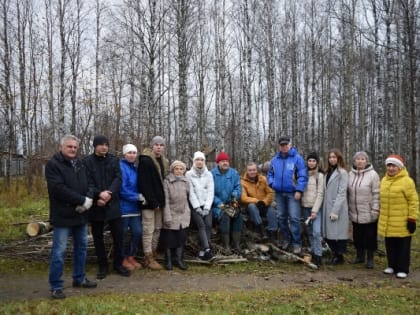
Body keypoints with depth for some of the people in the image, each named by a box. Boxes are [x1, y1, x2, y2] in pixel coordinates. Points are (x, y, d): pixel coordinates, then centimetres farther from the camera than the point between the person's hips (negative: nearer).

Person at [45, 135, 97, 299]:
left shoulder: (80, 164, 14)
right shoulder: (52, 164, -8)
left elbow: (88, 184, 11)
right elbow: (58, 189, -20)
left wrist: (88, 199, -11)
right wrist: (82, 200, -19)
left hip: (80, 214, 7)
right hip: (63, 215, -7)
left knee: (81, 247, 15)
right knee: (59, 251, -3)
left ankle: (79, 278, 29)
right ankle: (56, 286, 8)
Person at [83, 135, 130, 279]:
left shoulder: (114, 160, 6)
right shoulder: (87, 162, -2)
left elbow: (118, 179, -3)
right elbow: (87, 183, -9)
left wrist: (108, 194, -18)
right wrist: (99, 194, -24)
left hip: (113, 204, 2)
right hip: (96, 206, -1)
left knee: (118, 235, 7)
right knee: (98, 237, 9)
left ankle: (118, 264, 22)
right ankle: (102, 266, 23)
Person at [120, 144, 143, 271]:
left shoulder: (135, 168, 12)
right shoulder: (121, 167, -13)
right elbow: (122, 189, -19)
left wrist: (140, 197, 1)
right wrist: (137, 197, -14)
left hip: (135, 207, 7)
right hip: (123, 207, -7)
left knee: (137, 232, 5)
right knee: (122, 234, 5)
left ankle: (131, 256, 22)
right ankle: (123, 259, 19)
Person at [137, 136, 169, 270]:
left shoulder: (164, 162, 13)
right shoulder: (145, 161, -12)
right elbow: (144, 184, -18)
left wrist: (162, 201, 8)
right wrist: (152, 202, -19)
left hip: (159, 201, 8)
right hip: (149, 202, -8)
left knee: (157, 229, 13)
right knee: (148, 230, -2)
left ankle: (153, 253, 23)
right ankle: (149, 258, 6)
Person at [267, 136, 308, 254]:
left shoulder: (297, 158, -7)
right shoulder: (275, 160, 9)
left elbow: (302, 176, -11)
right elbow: (270, 173, 20)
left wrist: (299, 190, -18)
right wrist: (272, 183, 2)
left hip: (292, 193, -5)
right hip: (279, 193, 5)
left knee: (294, 218, -9)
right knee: (281, 217, 13)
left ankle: (297, 243, -1)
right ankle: (286, 239, 28)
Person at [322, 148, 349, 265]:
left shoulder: (342, 173, -7)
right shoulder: (328, 172, 15)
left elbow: (342, 193, -13)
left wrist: (335, 210, -18)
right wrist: (324, 207, 5)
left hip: (337, 208, -7)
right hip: (327, 207, 7)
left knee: (338, 232, 2)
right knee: (328, 233, 9)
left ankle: (340, 256, 16)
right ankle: (335, 253, 25)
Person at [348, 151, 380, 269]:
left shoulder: (372, 174, -9)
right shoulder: (350, 174, 5)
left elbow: (376, 194, -10)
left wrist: (375, 210, -14)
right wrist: (349, 208, 8)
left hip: (368, 214, -4)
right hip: (355, 213, 4)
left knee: (370, 237, 6)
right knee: (357, 236, 15)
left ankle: (370, 259, 19)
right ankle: (359, 256, 31)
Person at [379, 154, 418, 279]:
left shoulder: (407, 181, -11)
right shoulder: (384, 180, 9)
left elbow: (413, 201, -12)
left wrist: (412, 219, -14)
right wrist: (381, 214, 19)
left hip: (402, 222, -6)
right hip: (387, 222, 6)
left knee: (402, 246, 4)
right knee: (390, 245, 14)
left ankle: (402, 269, 14)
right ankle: (392, 266, 27)